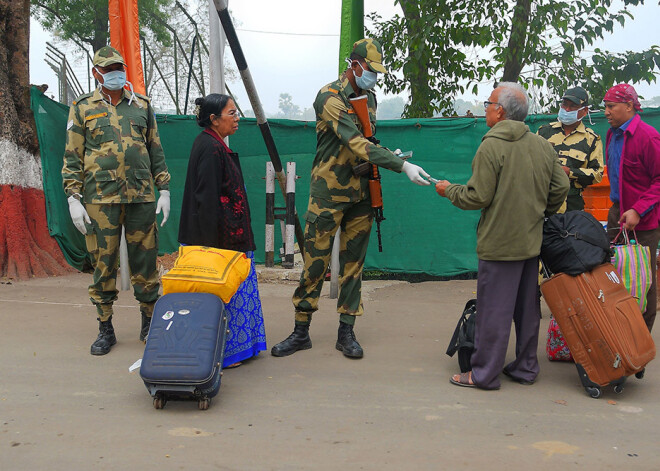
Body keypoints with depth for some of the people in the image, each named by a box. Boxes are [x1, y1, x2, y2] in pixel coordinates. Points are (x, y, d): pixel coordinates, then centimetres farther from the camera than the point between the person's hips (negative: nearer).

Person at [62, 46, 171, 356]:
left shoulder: (142, 105, 14)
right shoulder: (83, 108, 8)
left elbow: (156, 152, 16)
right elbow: (72, 157, 5)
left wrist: (164, 190, 9)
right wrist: (74, 197, -4)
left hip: (141, 197, 2)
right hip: (100, 199, -1)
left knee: (145, 262, 5)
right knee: (103, 264, 3)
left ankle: (150, 323, 19)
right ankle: (105, 329, 15)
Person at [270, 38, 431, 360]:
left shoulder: (368, 97, 11)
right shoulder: (330, 97, -13)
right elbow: (355, 144, -25)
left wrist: (389, 155, -1)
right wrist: (402, 165, -31)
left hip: (360, 194, 6)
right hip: (328, 193, -6)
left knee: (353, 264, 8)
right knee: (314, 263, 0)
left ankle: (346, 332, 17)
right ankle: (301, 333, 13)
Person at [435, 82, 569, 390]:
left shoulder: (491, 147, -14)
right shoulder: (543, 145, 5)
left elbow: (478, 197, -15)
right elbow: (561, 187, 8)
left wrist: (449, 190, 3)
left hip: (500, 243, -7)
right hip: (532, 241, 7)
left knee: (493, 310, 0)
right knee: (527, 308, 15)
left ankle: (484, 374, 9)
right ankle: (525, 368, 26)